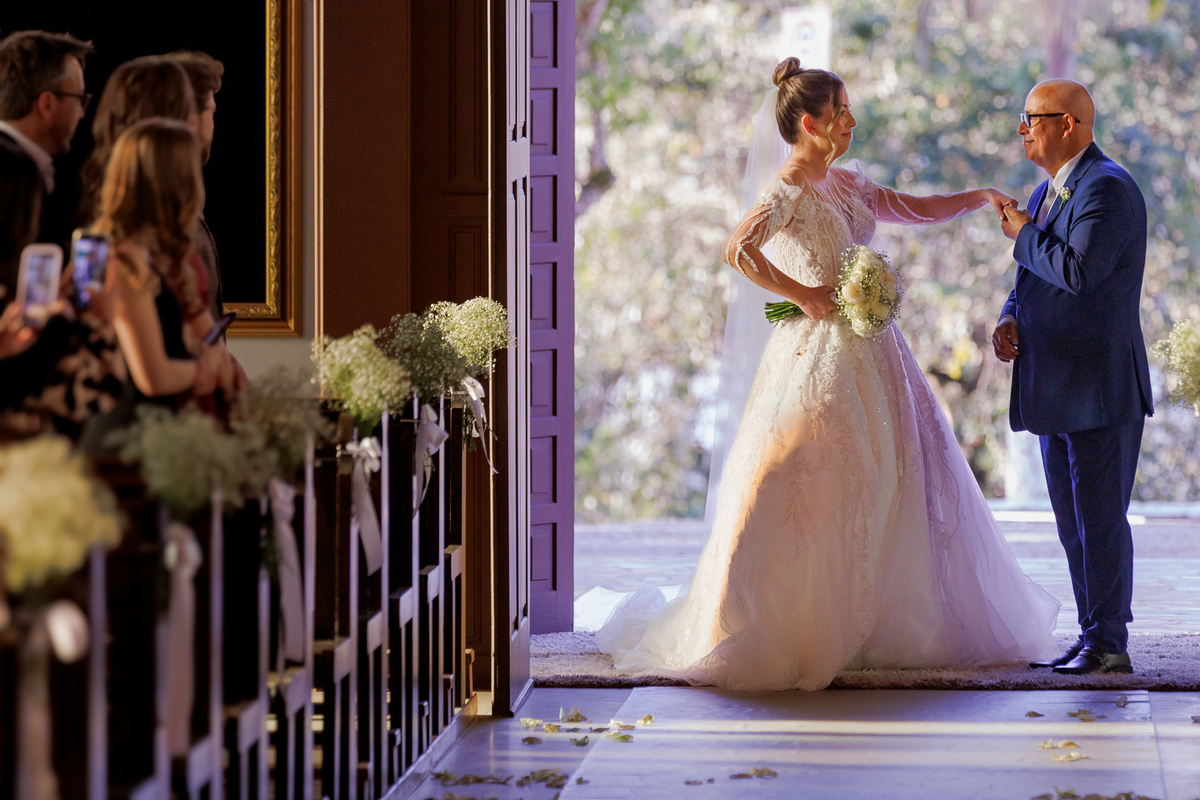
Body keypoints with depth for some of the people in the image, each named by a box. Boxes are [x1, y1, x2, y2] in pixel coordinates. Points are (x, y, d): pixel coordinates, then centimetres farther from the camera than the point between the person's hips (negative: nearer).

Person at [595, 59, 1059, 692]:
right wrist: (803, 295, -21)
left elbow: (915, 209, 21)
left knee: (888, 487, 12)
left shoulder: (845, 183, 13)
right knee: (809, 496, -7)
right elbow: (738, 250, -28)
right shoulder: (788, 190, -13)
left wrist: (978, 197, 11)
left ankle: (884, 625, 21)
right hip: (821, 351, -9)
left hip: (870, 352, 9)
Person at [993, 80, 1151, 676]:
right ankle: (1094, 639, 19)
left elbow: (1079, 271, -26)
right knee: (1074, 525, 12)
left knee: (1100, 519, -6)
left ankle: (1108, 644, 0)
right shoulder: (1043, 195, 18)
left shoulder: (1108, 188, -13)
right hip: (1056, 390, 10)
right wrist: (1009, 319, 2)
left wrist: (1024, 235, -10)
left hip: (1102, 388, -10)